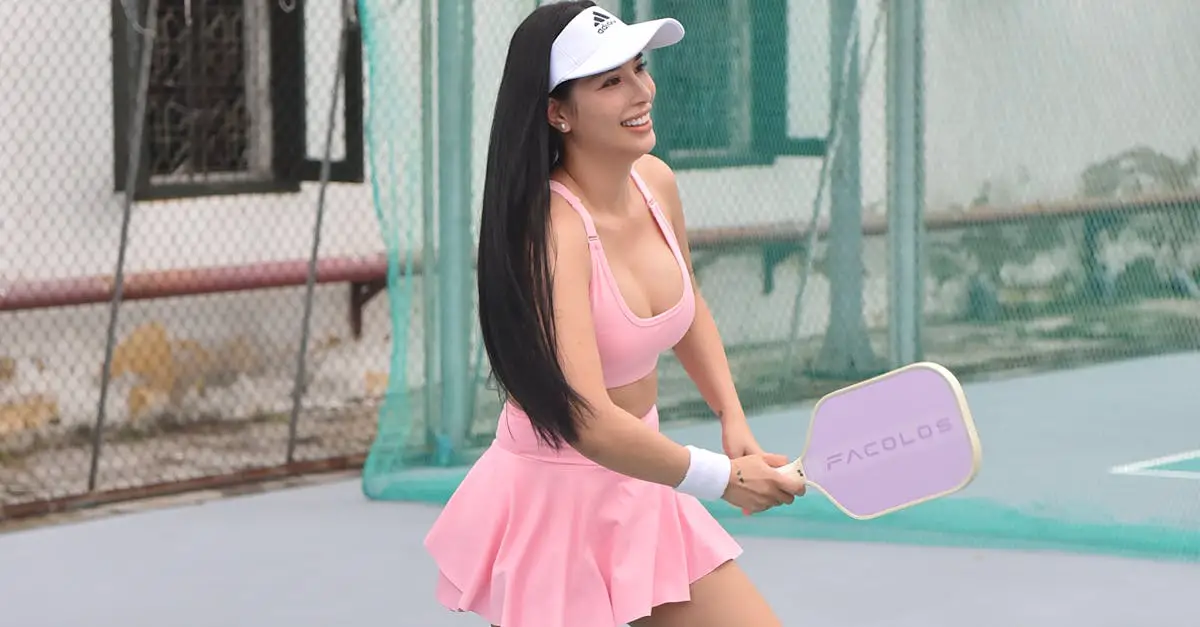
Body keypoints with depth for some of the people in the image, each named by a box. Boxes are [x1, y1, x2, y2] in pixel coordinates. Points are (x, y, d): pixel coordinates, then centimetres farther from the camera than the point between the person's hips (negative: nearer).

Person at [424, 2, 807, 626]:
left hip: (644, 493, 7)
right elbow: (591, 423, -34)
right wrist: (722, 478, -23)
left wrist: (733, 418, 5)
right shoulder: (552, 228, -26)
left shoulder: (656, 182, -2)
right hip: (554, 501, -7)